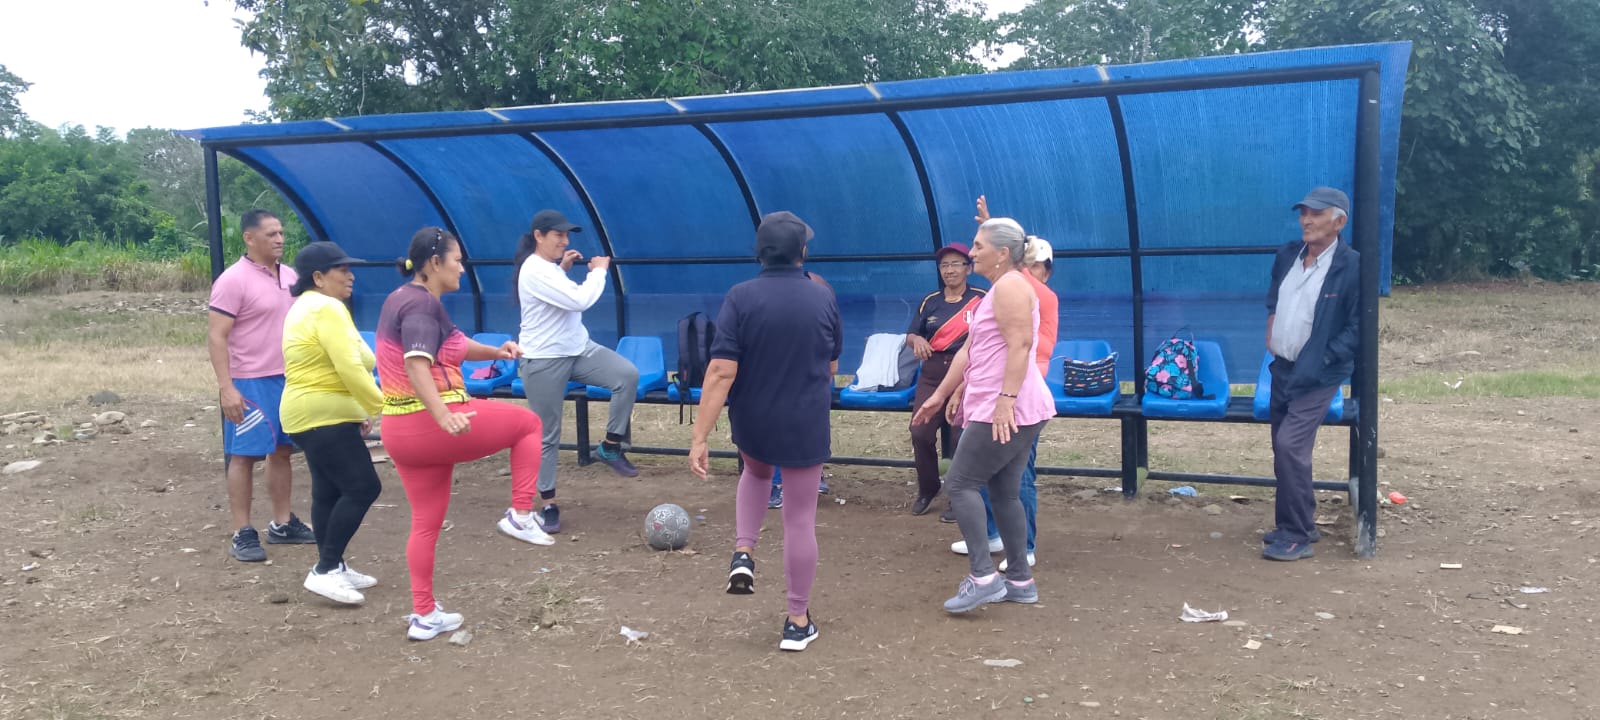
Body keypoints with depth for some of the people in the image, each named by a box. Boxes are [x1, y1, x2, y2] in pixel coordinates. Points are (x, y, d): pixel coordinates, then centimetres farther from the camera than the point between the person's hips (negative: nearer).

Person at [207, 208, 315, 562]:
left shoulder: (289, 276, 10)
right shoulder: (233, 280, -13)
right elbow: (216, 337, -15)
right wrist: (226, 387, -22)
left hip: (288, 379, 7)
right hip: (250, 383, -7)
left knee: (282, 451, 13)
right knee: (244, 456, 0)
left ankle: (282, 524, 23)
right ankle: (242, 534, 6)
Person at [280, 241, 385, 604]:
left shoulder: (305, 306, 17)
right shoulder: (327, 308, -18)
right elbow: (349, 368, -26)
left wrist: (363, 410, 14)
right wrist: (381, 406, -17)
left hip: (312, 414, 11)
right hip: (325, 417, -11)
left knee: (329, 491, 14)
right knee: (363, 487, -11)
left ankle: (332, 567, 20)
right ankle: (325, 570, -9)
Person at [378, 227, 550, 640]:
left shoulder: (402, 298, 16)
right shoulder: (422, 303, -16)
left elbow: (450, 347, 25)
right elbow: (416, 365, -30)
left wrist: (495, 352, 10)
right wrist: (443, 415, -43)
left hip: (400, 430, 10)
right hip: (433, 426, -10)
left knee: (426, 522, 17)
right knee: (528, 423, 10)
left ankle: (424, 617, 21)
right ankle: (520, 517, 5)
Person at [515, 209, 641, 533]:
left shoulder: (548, 267, 10)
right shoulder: (535, 270, -21)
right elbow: (580, 300, -27)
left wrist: (564, 269, 8)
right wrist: (599, 270, -12)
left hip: (578, 349, 8)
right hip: (544, 361, -8)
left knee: (628, 374, -16)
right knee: (548, 435, 2)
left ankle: (610, 446, -3)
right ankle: (548, 504, 15)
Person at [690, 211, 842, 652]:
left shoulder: (740, 298, -12)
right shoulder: (823, 298, -5)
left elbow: (721, 373, -18)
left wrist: (699, 438, -17)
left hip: (752, 423, 1)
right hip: (806, 425, 0)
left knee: (756, 471, 34)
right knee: (800, 520, 9)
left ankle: (743, 552, 15)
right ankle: (798, 621, 16)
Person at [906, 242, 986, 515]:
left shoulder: (981, 299, 0)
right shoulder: (929, 301, 12)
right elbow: (910, 334, 16)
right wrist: (917, 340, -8)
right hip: (932, 373, 4)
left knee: (961, 437, -7)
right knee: (920, 432, -5)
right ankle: (927, 488, 18)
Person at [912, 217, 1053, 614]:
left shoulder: (1010, 285, -12)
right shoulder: (998, 290, 21)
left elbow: (1020, 345, -23)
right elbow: (970, 350, 23)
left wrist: (1006, 399, -30)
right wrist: (940, 395, 23)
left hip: (1008, 411, -10)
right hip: (1010, 411, 10)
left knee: (960, 483, -7)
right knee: (1003, 493, 13)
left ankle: (983, 576, -7)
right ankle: (1020, 580, 18)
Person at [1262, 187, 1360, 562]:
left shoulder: (1351, 266, -15)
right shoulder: (1287, 255, 4)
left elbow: (1357, 327, -14)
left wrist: (1320, 362, -17)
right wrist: (1271, 334, 10)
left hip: (1316, 374, -7)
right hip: (1282, 368, 7)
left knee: (1290, 445, -16)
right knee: (1285, 449, 13)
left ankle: (1296, 537, -5)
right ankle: (1299, 524, 28)